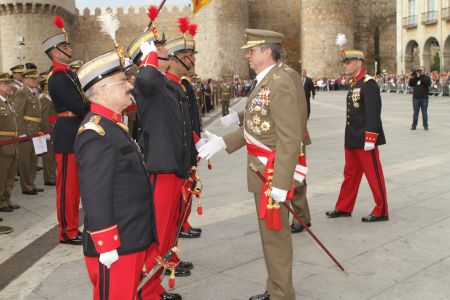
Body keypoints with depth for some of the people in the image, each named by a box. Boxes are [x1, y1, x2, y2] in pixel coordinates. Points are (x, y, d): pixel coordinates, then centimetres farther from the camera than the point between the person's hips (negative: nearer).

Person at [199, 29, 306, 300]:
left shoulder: (280, 84, -19)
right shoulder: (264, 82, 12)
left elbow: (289, 140, -24)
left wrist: (280, 182, -26)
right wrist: (223, 142, 7)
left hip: (273, 172, -10)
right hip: (261, 170, 10)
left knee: (275, 233, 1)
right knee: (269, 231, 18)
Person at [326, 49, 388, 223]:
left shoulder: (369, 83, -15)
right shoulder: (354, 84, 13)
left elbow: (373, 113, -21)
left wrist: (370, 139, -24)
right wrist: (350, 137, 18)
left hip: (365, 140, -9)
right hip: (352, 139, 9)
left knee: (374, 176, 2)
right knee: (350, 174, 16)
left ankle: (381, 212, 14)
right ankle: (344, 208, 27)